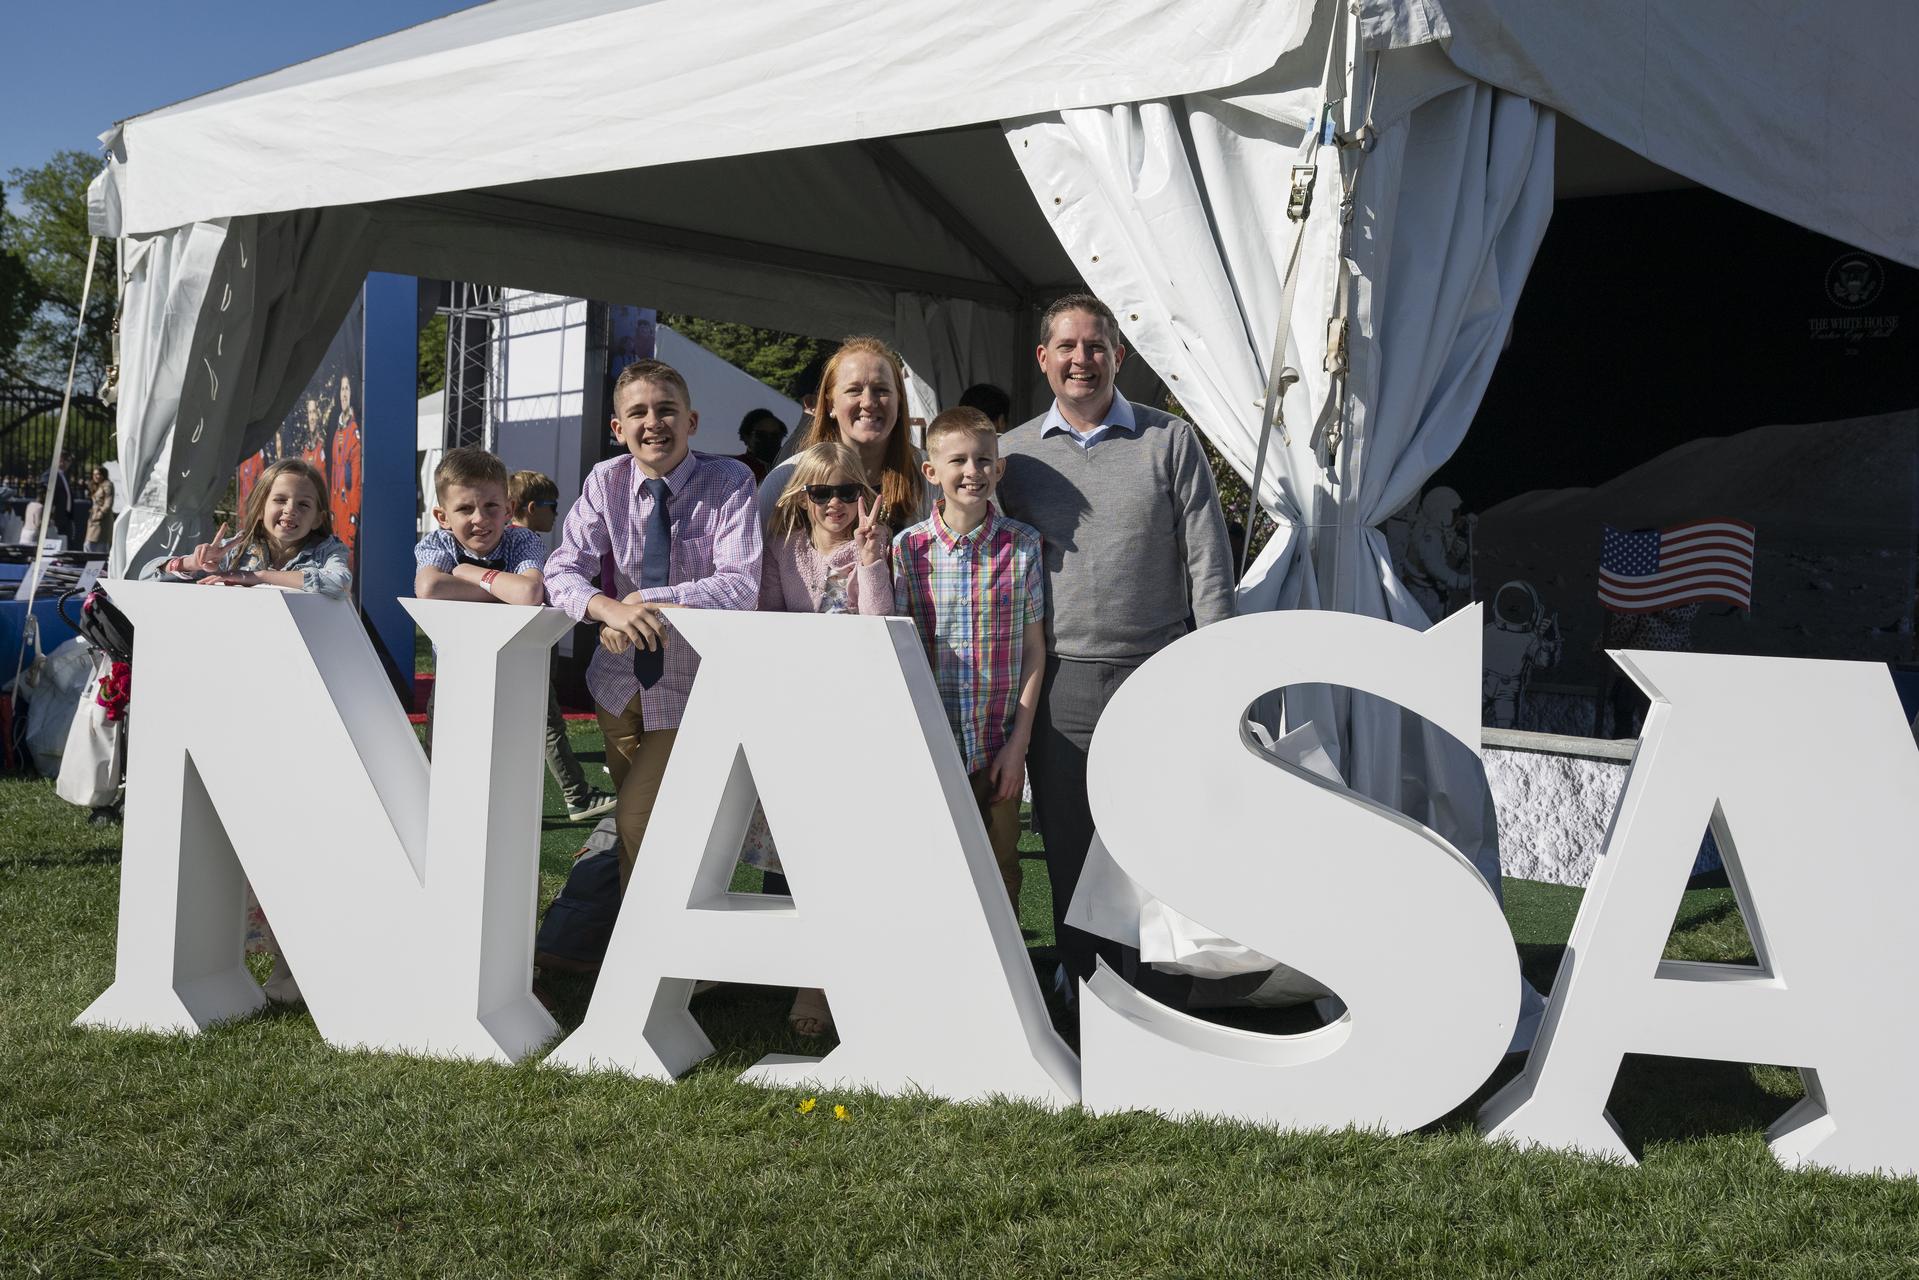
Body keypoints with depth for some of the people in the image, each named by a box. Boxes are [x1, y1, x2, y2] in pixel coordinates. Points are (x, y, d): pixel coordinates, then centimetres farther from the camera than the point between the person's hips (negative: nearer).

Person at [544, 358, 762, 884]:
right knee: (633, 809, 20)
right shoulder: (606, 481, -6)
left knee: (636, 819, -11)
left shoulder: (729, 482, -15)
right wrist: (611, 607, -37)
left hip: (693, 682, -4)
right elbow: (562, 571, -15)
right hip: (620, 678, 4)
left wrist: (647, 599, -31)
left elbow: (740, 586, -24)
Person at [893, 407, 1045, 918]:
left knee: (999, 870, 9)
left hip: (998, 746, 0)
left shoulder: (1022, 544, -1)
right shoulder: (908, 548, -1)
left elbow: (1034, 648, 1)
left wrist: (1018, 742, -4)